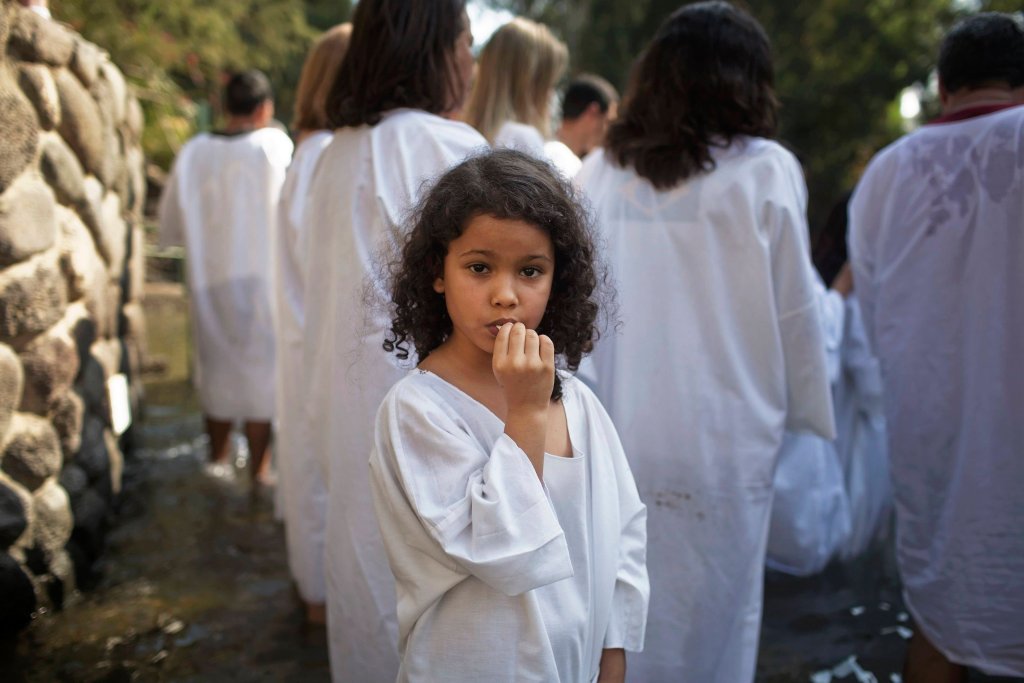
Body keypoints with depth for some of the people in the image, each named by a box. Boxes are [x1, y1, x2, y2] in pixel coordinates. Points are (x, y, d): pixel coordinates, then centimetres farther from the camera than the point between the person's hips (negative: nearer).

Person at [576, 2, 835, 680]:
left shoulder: (600, 171, 1)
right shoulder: (764, 171, -7)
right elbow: (794, 312, -2)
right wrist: (810, 415, 11)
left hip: (614, 434, 3)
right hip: (719, 444, -3)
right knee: (709, 620, 11)